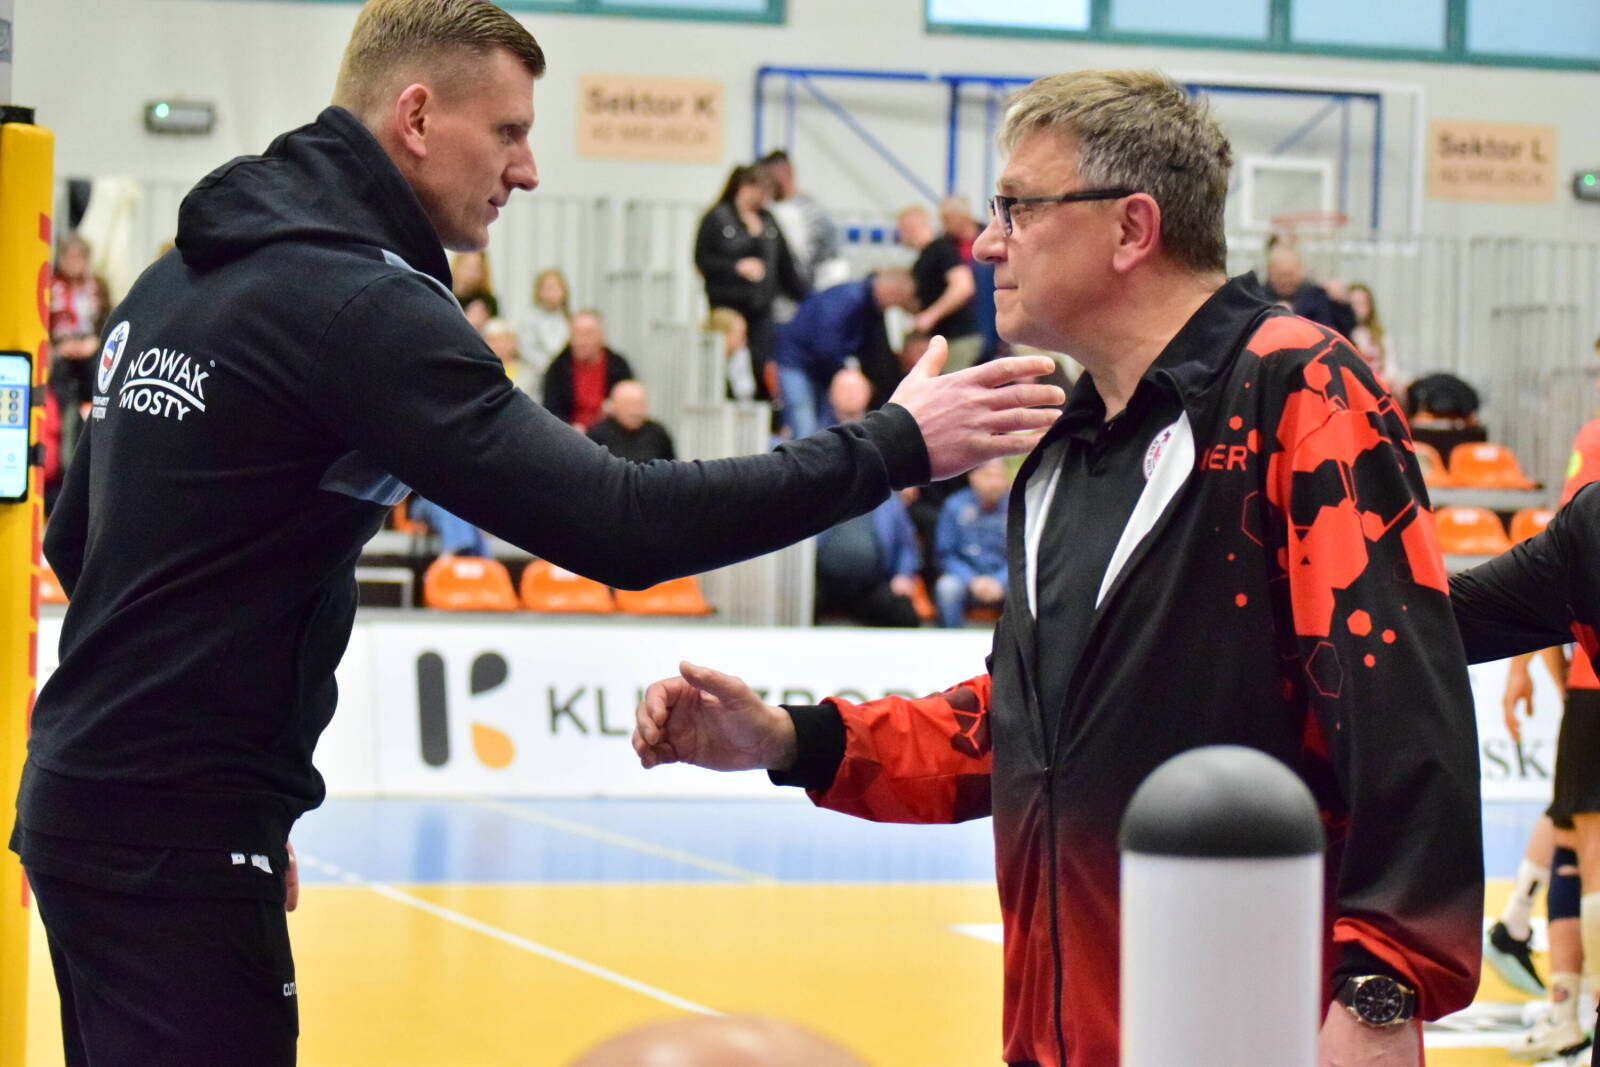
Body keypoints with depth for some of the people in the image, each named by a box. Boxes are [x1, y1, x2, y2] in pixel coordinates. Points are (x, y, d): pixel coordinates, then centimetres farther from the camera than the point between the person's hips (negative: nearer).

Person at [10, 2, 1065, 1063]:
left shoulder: (185, 275, 11)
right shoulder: (363, 306, -17)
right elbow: (617, 523, -24)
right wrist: (890, 446, -17)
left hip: (86, 796, 10)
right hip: (176, 843, -10)